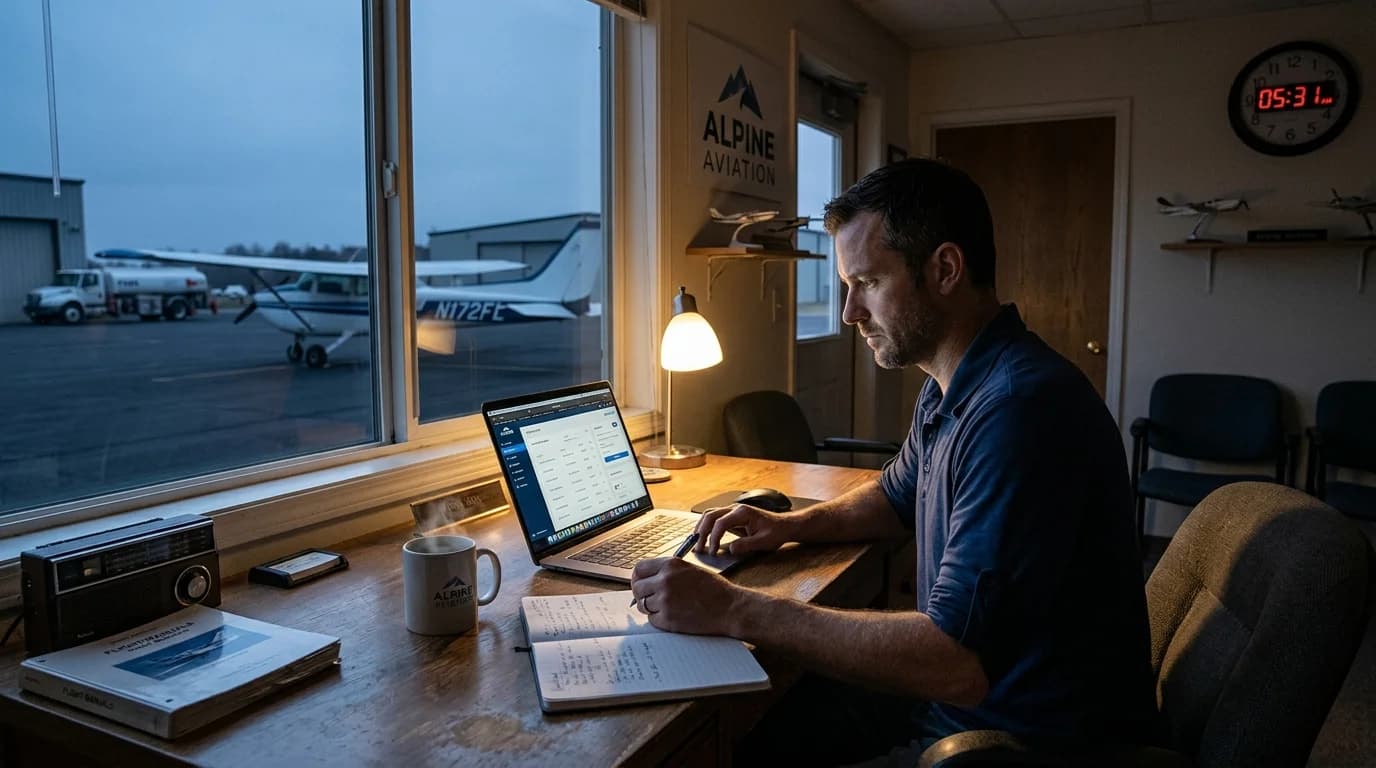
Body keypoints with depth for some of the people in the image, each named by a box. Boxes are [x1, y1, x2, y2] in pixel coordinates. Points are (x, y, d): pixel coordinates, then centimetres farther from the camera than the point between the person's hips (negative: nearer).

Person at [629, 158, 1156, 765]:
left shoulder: (1020, 408, -28)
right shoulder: (948, 390, 5)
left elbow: (957, 664, -32)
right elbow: (897, 497, 24)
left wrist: (733, 611, -27)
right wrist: (792, 524, 5)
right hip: (963, 690, 9)